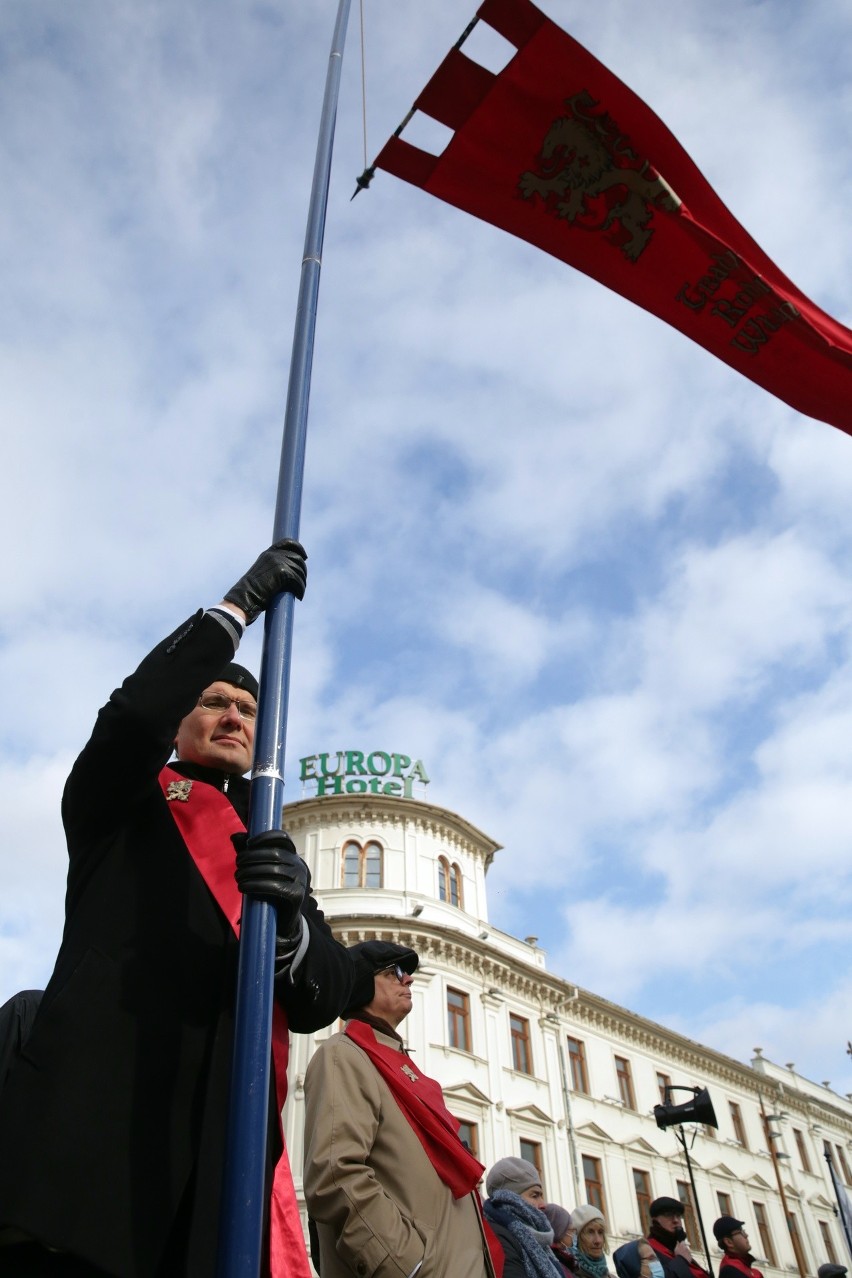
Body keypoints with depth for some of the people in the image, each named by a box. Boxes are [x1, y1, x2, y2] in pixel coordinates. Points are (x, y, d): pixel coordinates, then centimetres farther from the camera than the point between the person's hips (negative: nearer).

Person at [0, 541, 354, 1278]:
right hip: (92, 1121, -3)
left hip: (225, 1151, 4)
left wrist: (290, 920, -17)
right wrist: (243, 602, -3)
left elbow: (323, 999, 6)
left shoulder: (276, 855, 20)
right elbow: (136, 712, -11)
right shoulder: (120, 808, 12)